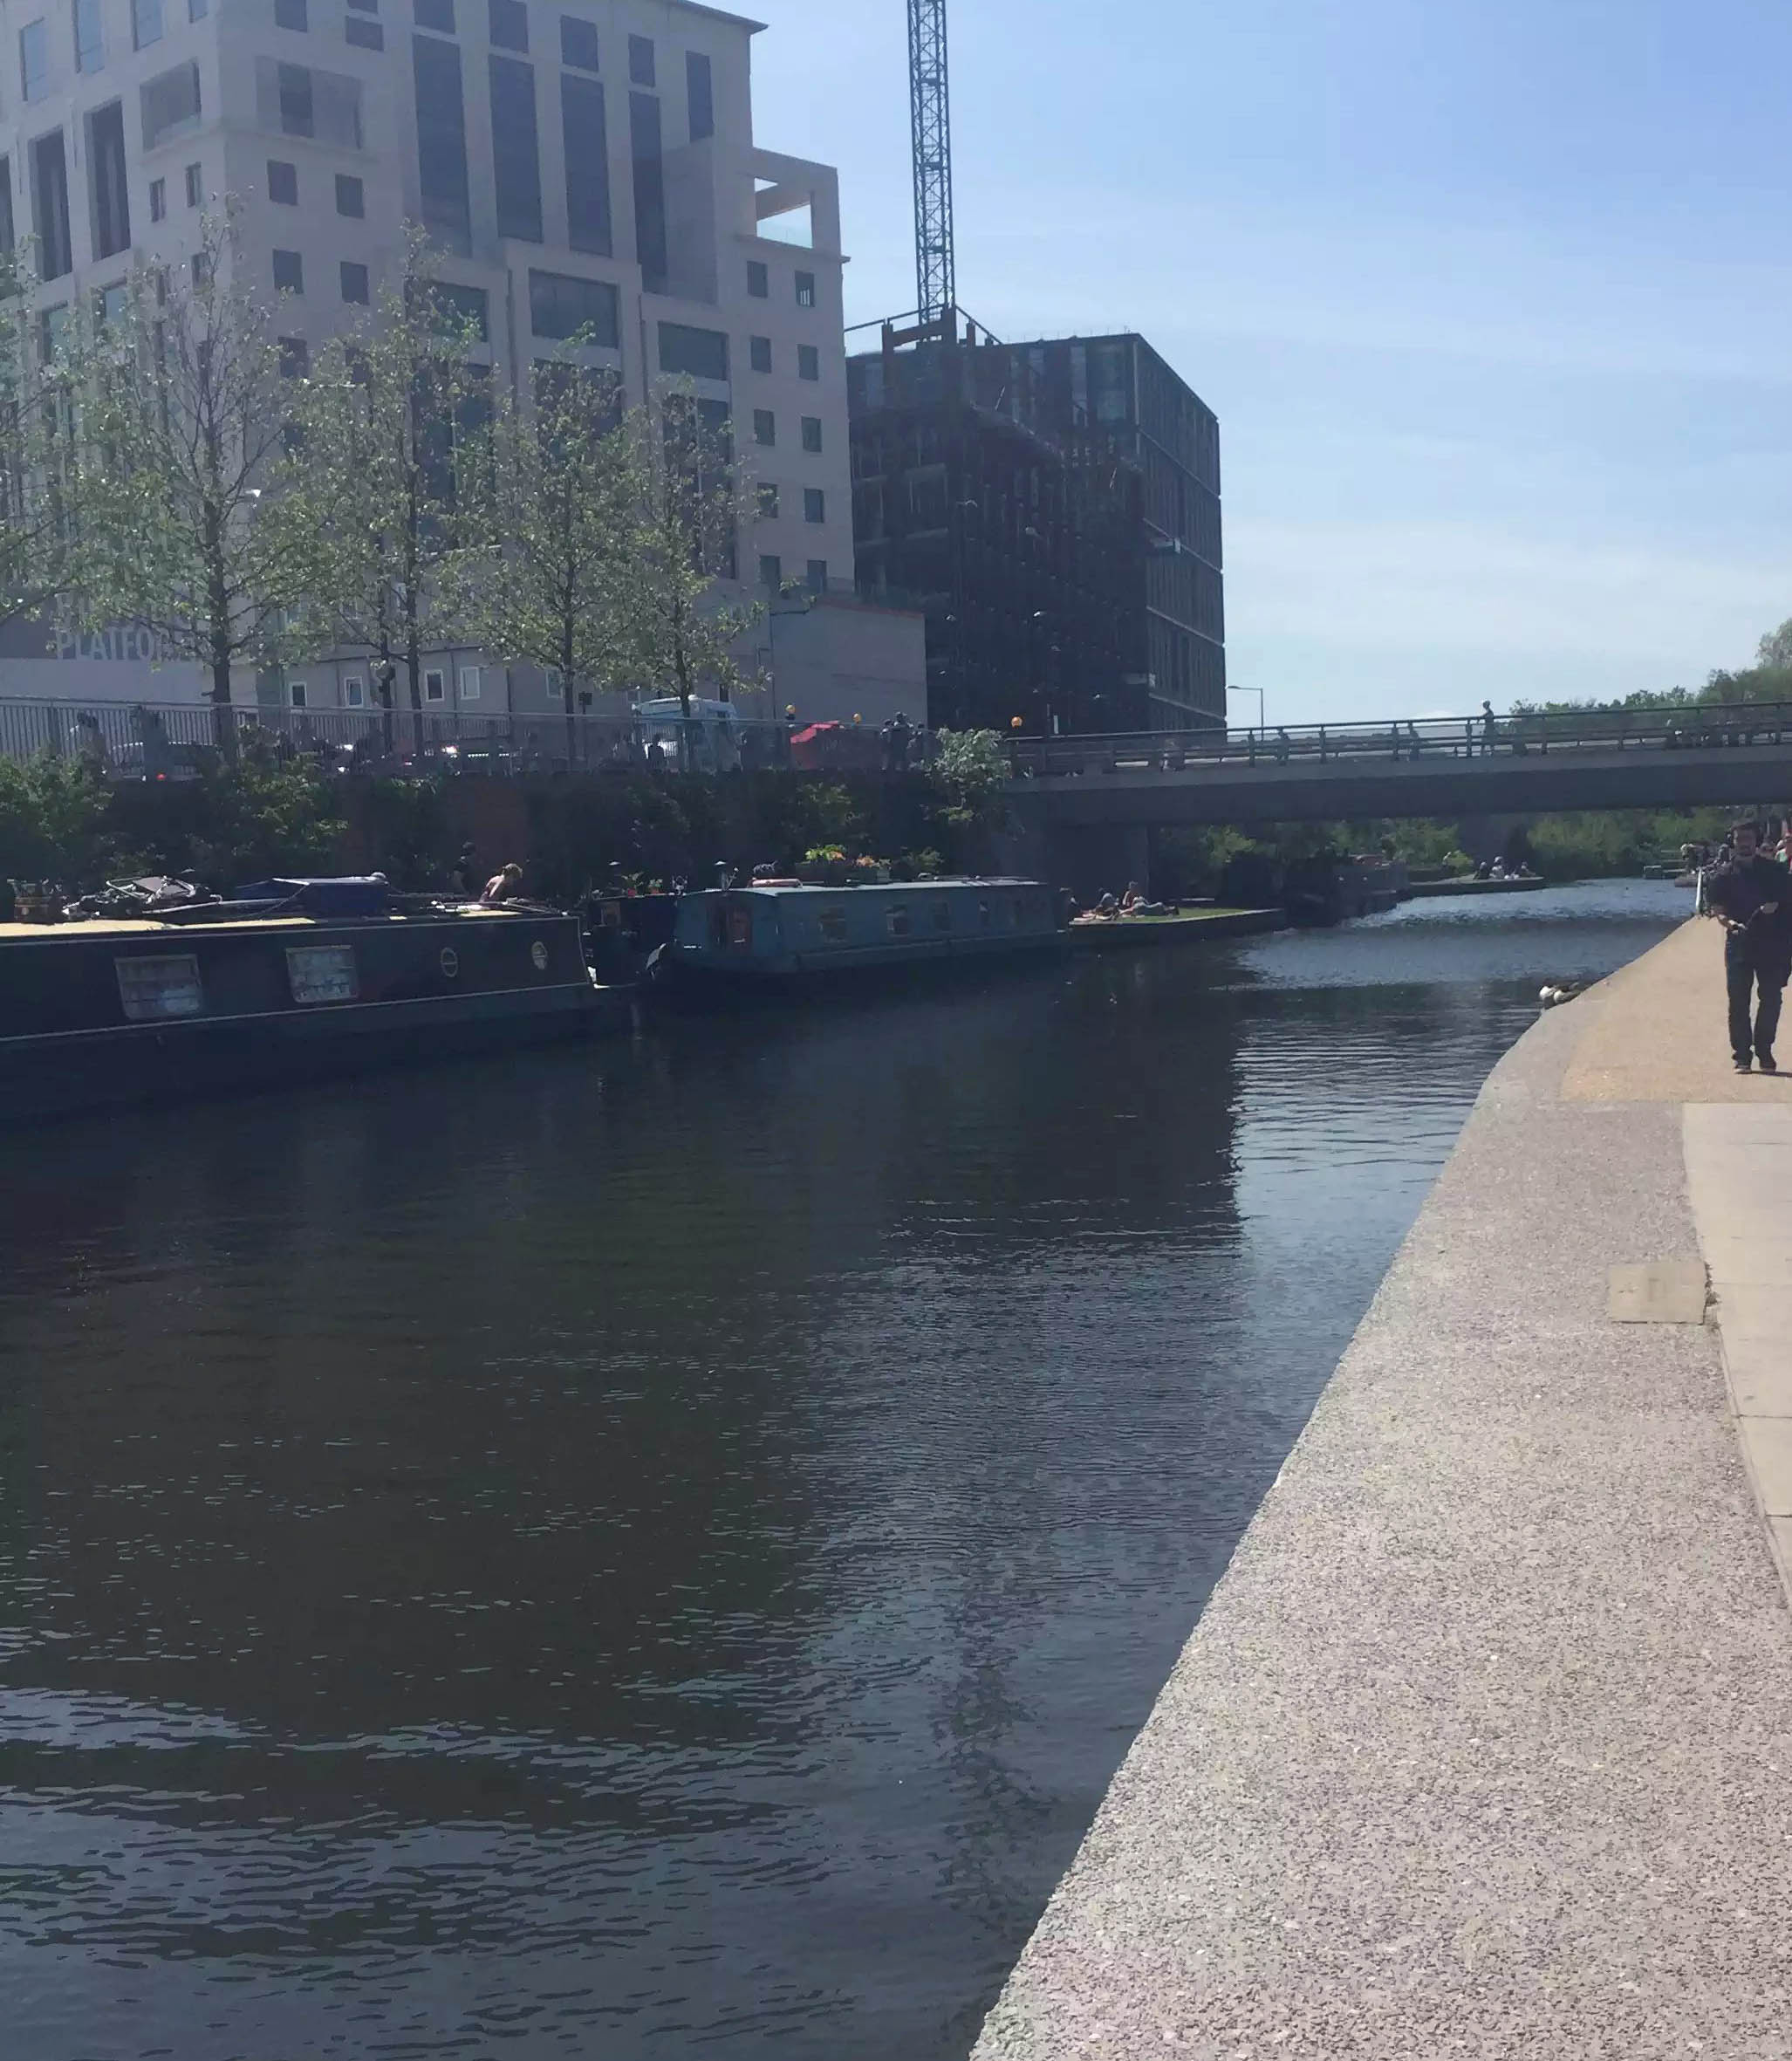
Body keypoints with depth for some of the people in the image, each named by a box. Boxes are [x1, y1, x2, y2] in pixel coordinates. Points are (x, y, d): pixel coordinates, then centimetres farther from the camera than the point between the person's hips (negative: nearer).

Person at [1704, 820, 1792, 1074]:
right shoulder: (1723, 876, 6)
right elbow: (1717, 909, -1)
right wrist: (1731, 923, -19)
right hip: (1739, 943, -1)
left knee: (1771, 998, 0)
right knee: (1738, 1000, -3)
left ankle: (1764, 1053, 11)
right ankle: (1742, 1056, 2)